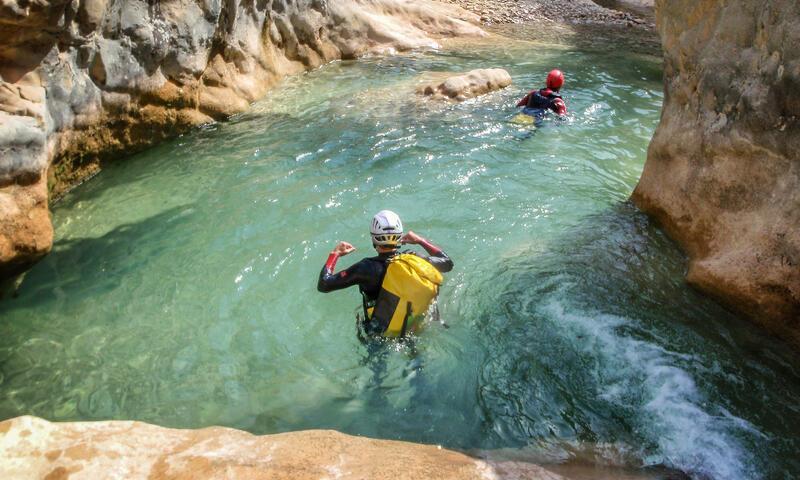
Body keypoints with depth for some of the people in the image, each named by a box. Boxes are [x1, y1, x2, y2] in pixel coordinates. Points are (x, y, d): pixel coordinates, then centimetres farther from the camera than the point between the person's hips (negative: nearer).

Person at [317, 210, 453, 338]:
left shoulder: (368, 268, -26)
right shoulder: (418, 261, -16)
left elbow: (323, 285, -21)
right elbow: (448, 263, 5)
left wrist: (335, 254, -6)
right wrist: (420, 241, 13)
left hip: (380, 339, -3)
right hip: (418, 335, 4)